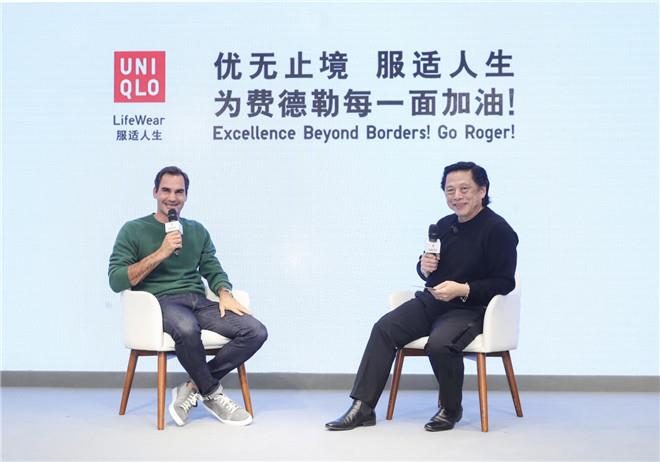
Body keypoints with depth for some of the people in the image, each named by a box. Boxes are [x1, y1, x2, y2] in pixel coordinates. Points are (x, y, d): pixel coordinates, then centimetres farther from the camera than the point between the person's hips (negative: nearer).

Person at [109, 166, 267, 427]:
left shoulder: (197, 231, 22)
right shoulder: (134, 230, 7)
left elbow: (213, 270, 20)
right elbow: (116, 281, -3)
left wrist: (224, 293, -3)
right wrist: (160, 253, -10)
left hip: (199, 302, 5)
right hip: (160, 302, -5)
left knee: (256, 332, -18)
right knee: (186, 327, -41)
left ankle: (193, 388, -10)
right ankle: (212, 394, -15)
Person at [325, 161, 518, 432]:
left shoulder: (498, 230, -10)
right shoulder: (444, 225, 12)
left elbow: (505, 283, -14)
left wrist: (463, 289, -24)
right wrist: (423, 267, 0)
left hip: (470, 309, -7)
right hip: (431, 300, 7)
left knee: (439, 343, -34)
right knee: (384, 328, -12)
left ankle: (451, 409, -4)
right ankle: (362, 408, -11)